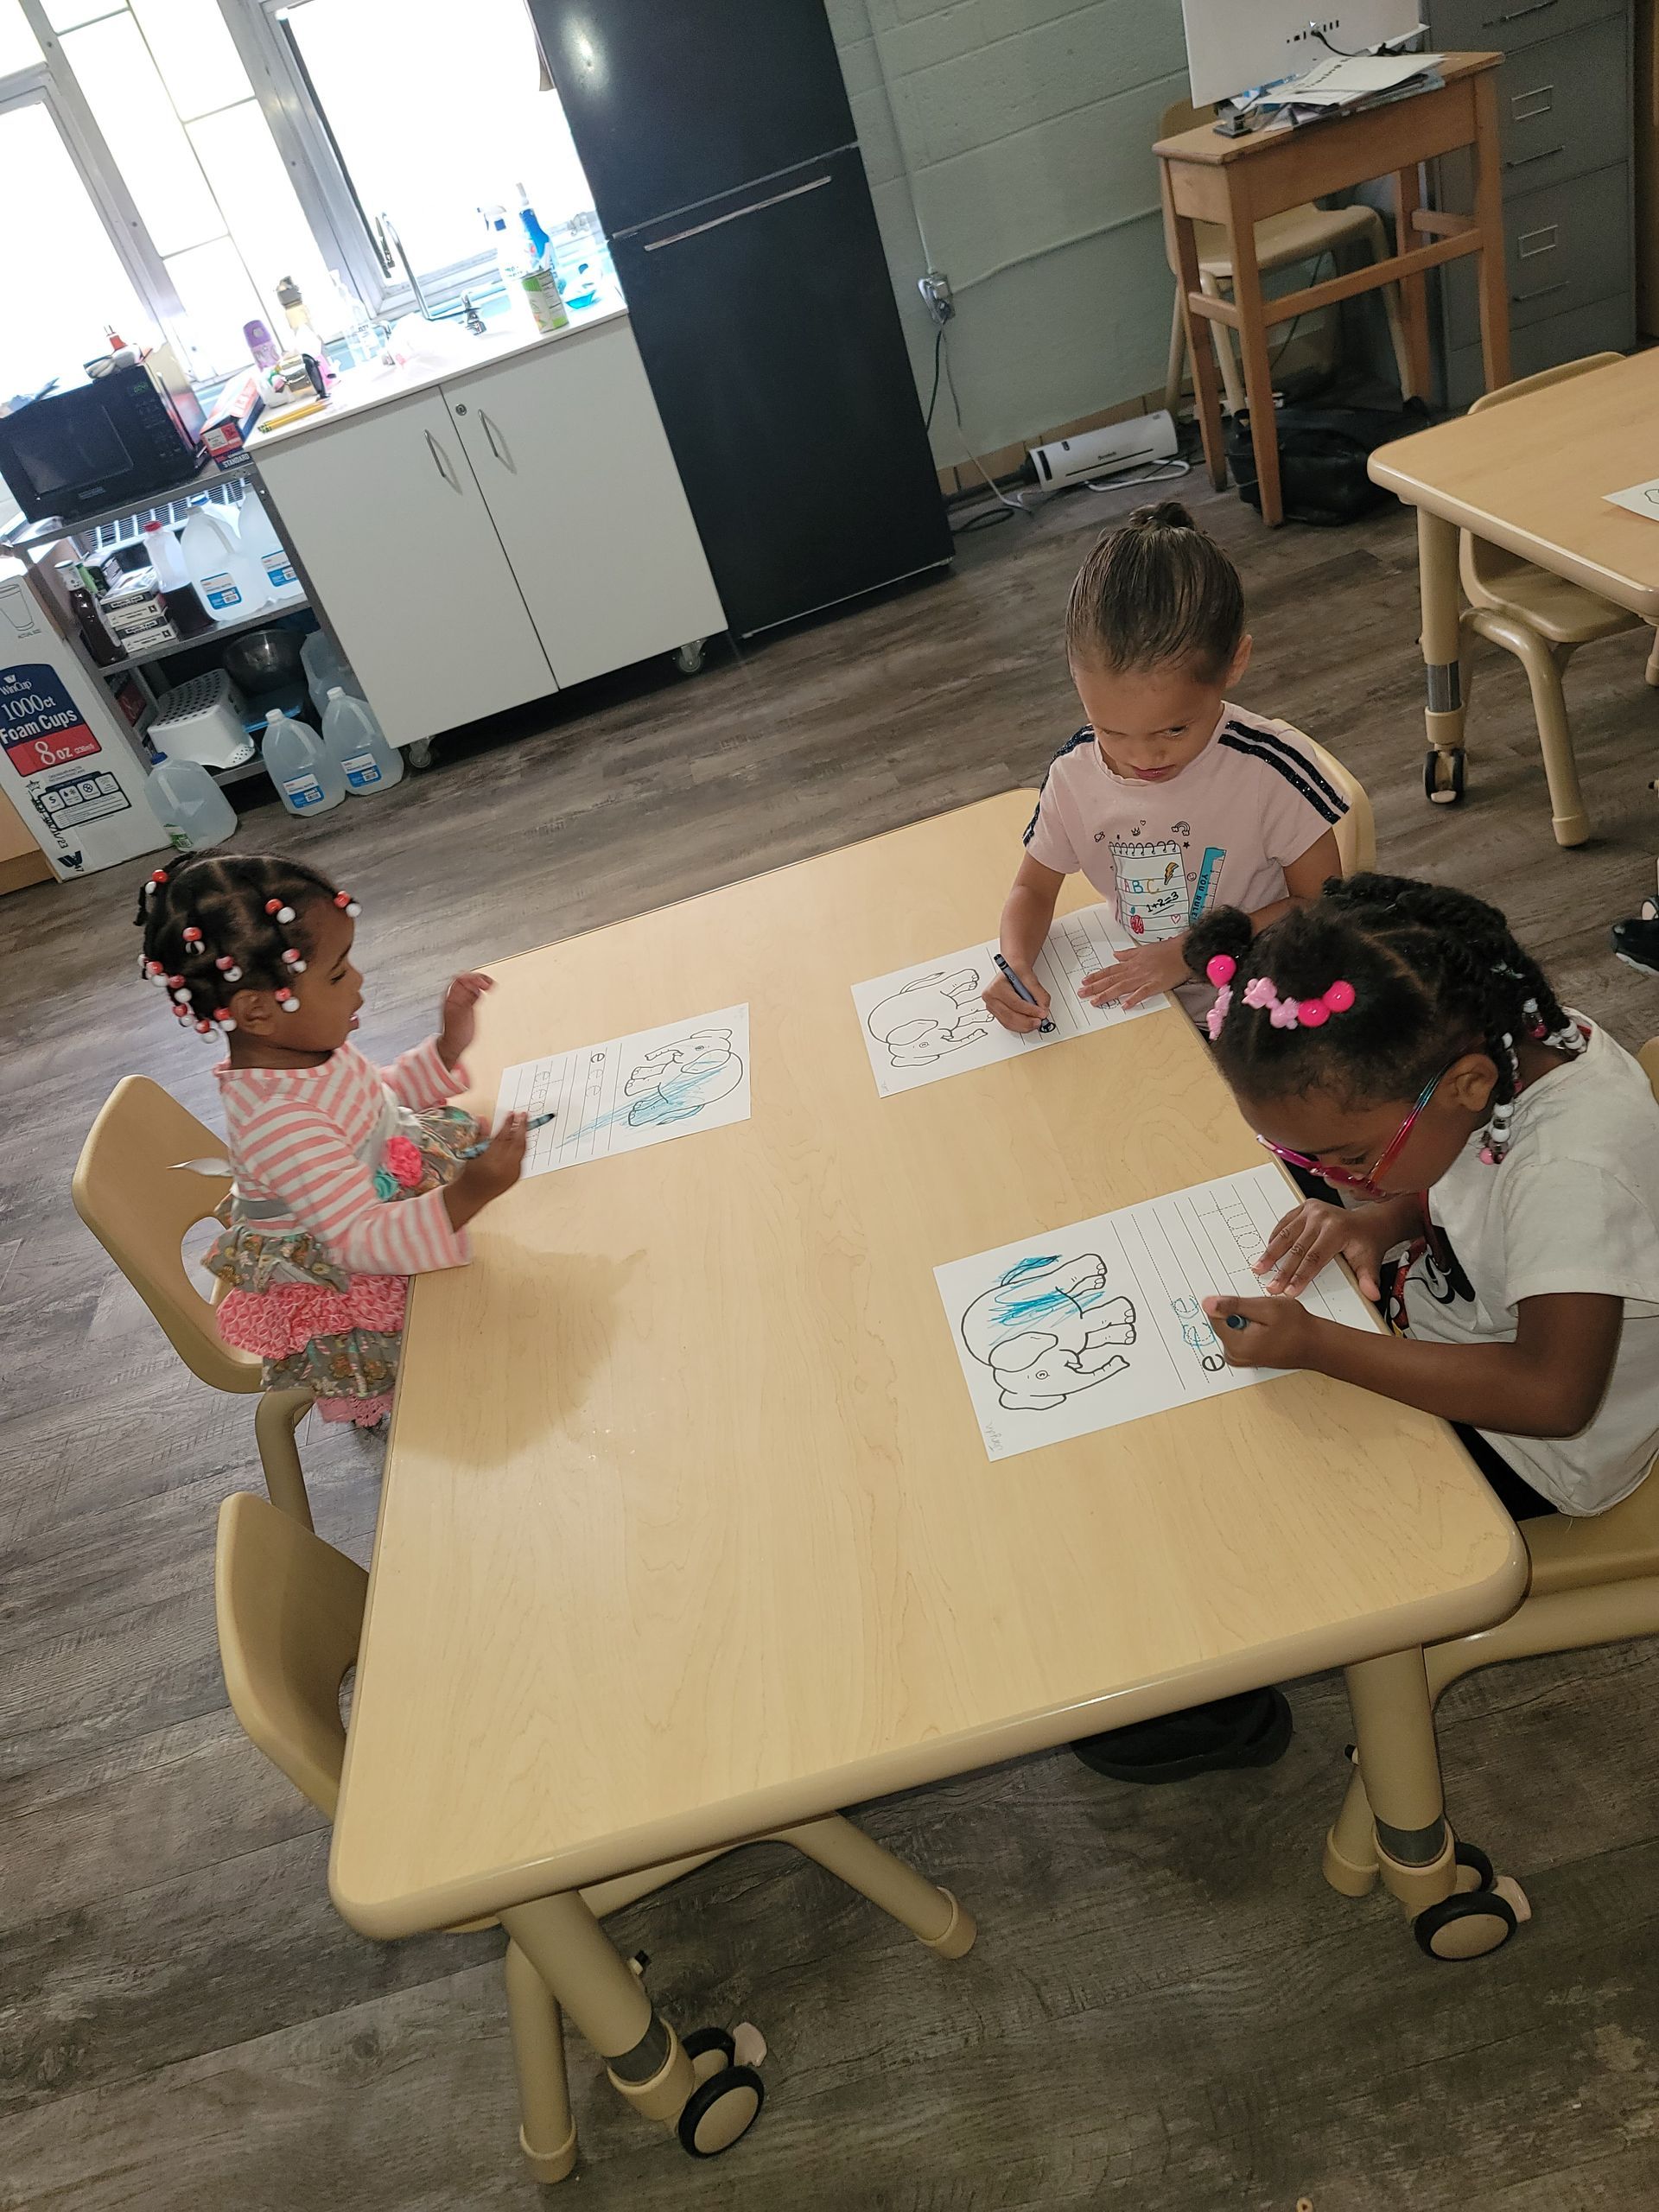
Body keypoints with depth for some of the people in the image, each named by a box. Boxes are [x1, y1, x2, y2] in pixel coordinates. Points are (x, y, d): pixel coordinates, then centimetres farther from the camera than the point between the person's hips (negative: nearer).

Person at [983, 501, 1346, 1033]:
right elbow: (1033, 889, 6)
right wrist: (1017, 966, -15)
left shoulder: (1270, 769, -18)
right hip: (1140, 1009, 4)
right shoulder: (1073, 775, -8)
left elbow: (1321, 904, -9)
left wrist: (1192, 950, -18)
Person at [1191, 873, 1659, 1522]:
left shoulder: (1573, 1173, -38)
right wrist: (1380, 1219, -14)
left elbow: (1553, 1395, -38)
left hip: (1519, 1452, -7)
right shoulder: (1448, 1041, -16)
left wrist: (1316, 1345, -38)